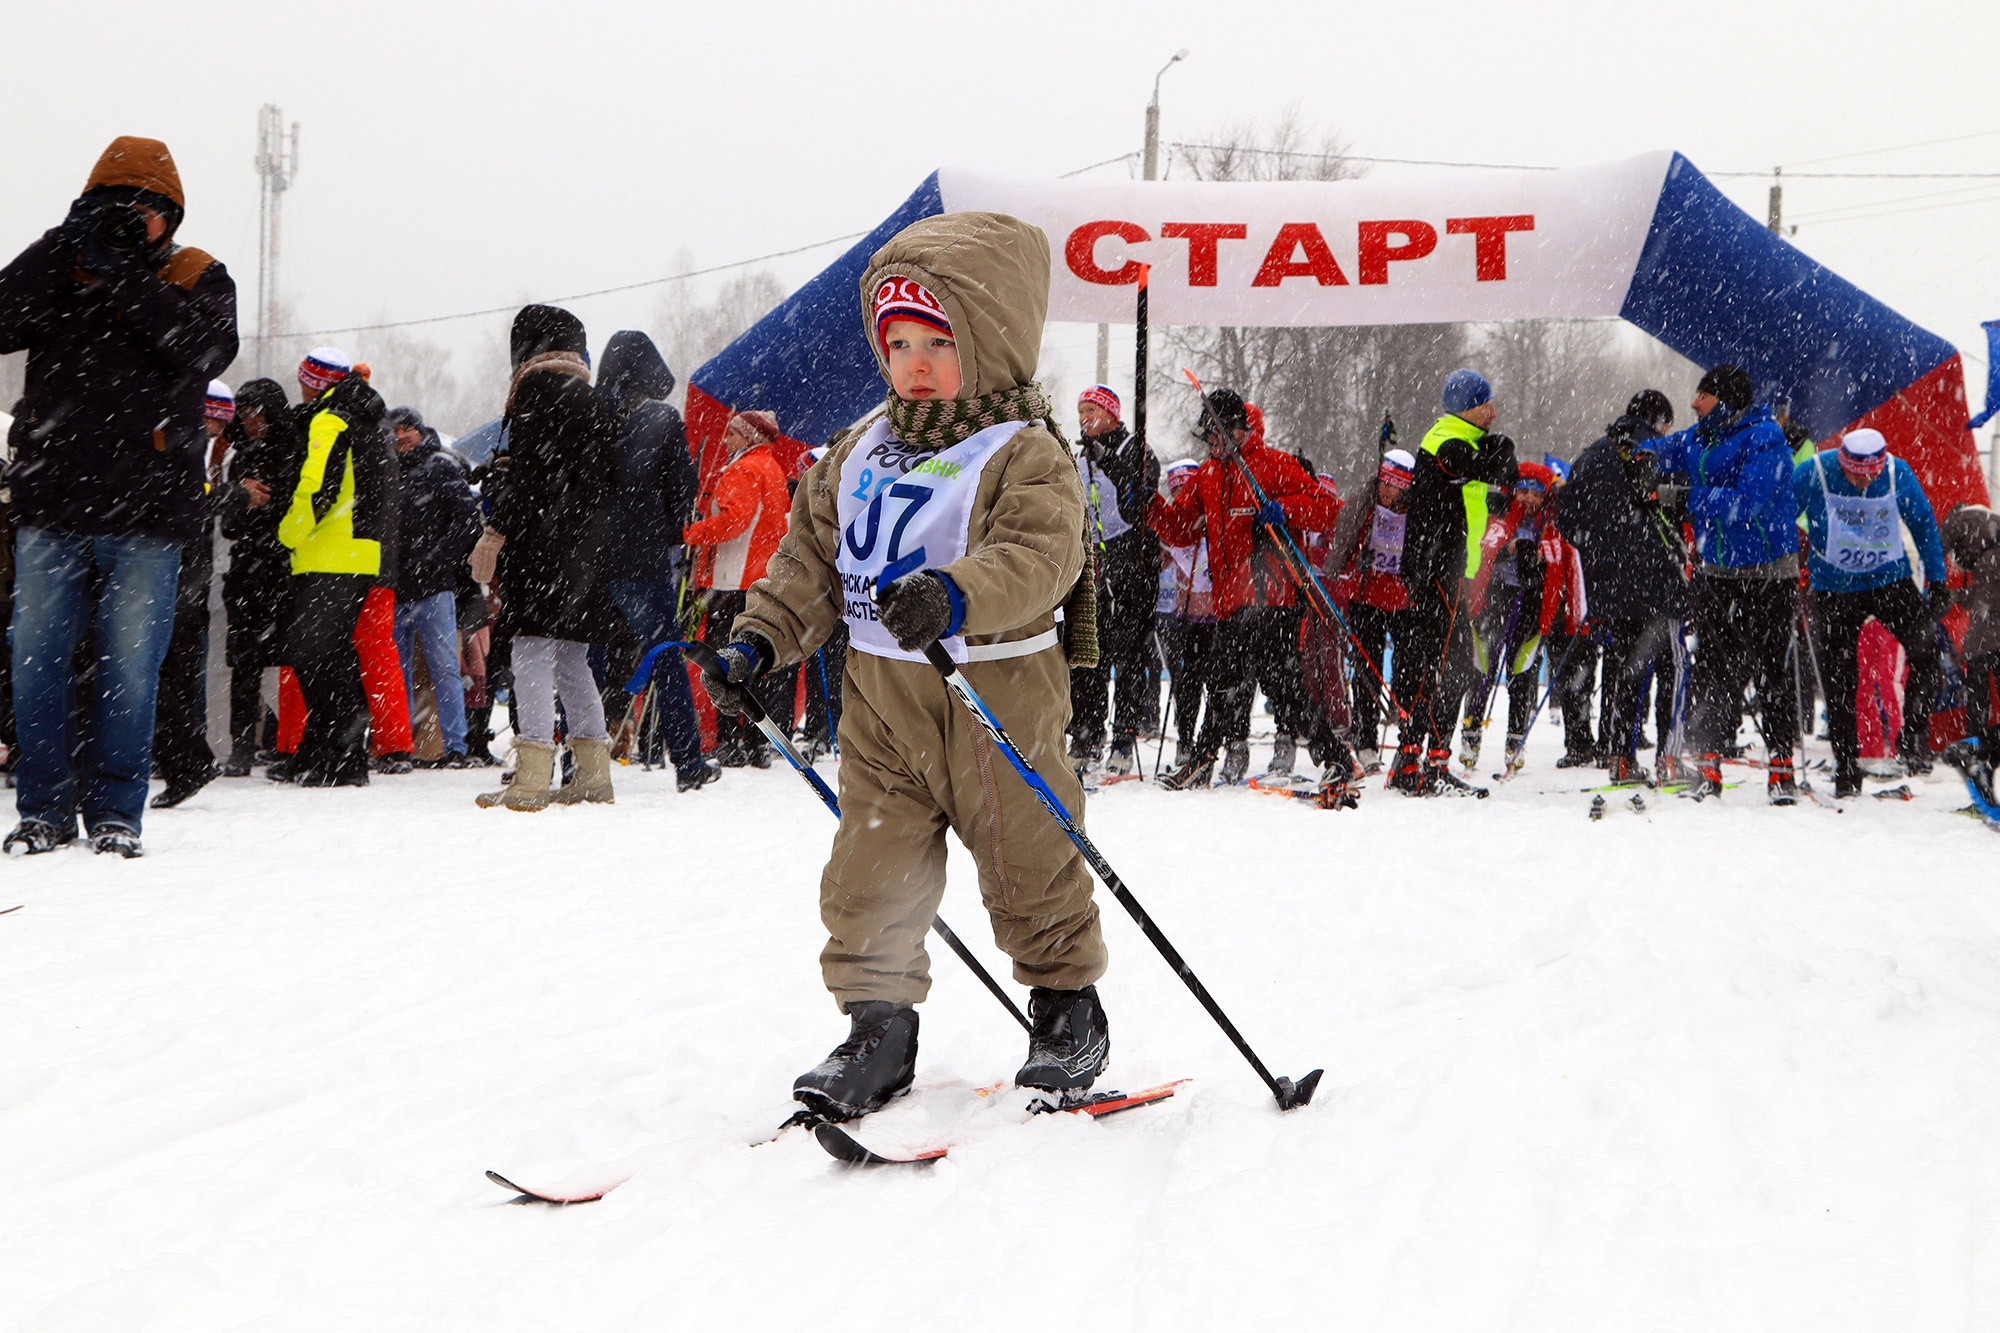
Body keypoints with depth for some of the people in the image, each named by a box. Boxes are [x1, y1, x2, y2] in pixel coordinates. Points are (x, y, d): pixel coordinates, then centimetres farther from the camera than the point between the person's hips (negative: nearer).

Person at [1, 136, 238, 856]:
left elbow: (208, 349, -12)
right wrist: (66, 249, -12)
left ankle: (115, 810, 10)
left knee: (130, 667, 0)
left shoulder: (197, 278, 9)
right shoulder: (58, 265, 12)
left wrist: (123, 275, -14)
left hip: (146, 512, -1)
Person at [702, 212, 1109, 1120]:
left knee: (1027, 864, 7)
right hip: (878, 694, 6)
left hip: (996, 690, -5)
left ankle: (1069, 1011, 26)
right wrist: (759, 638, 6)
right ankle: (878, 1028, 13)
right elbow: (811, 558, 17)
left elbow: (1038, 556, -25)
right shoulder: (861, 456, 12)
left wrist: (956, 596, -42)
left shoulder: (1024, 455, -10)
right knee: (870, 871, 4)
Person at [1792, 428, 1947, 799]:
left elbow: (1924, 525, 1)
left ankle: (1913, 738, 0)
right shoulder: (1812, 475, -20)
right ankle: (1846, 769, 11)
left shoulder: (1898, 473, -13)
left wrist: (1937, 583, 2)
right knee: (1840, 680, 0)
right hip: (1834, 586, -1)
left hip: (1892, 580, 1)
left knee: (1927, 649, -16)